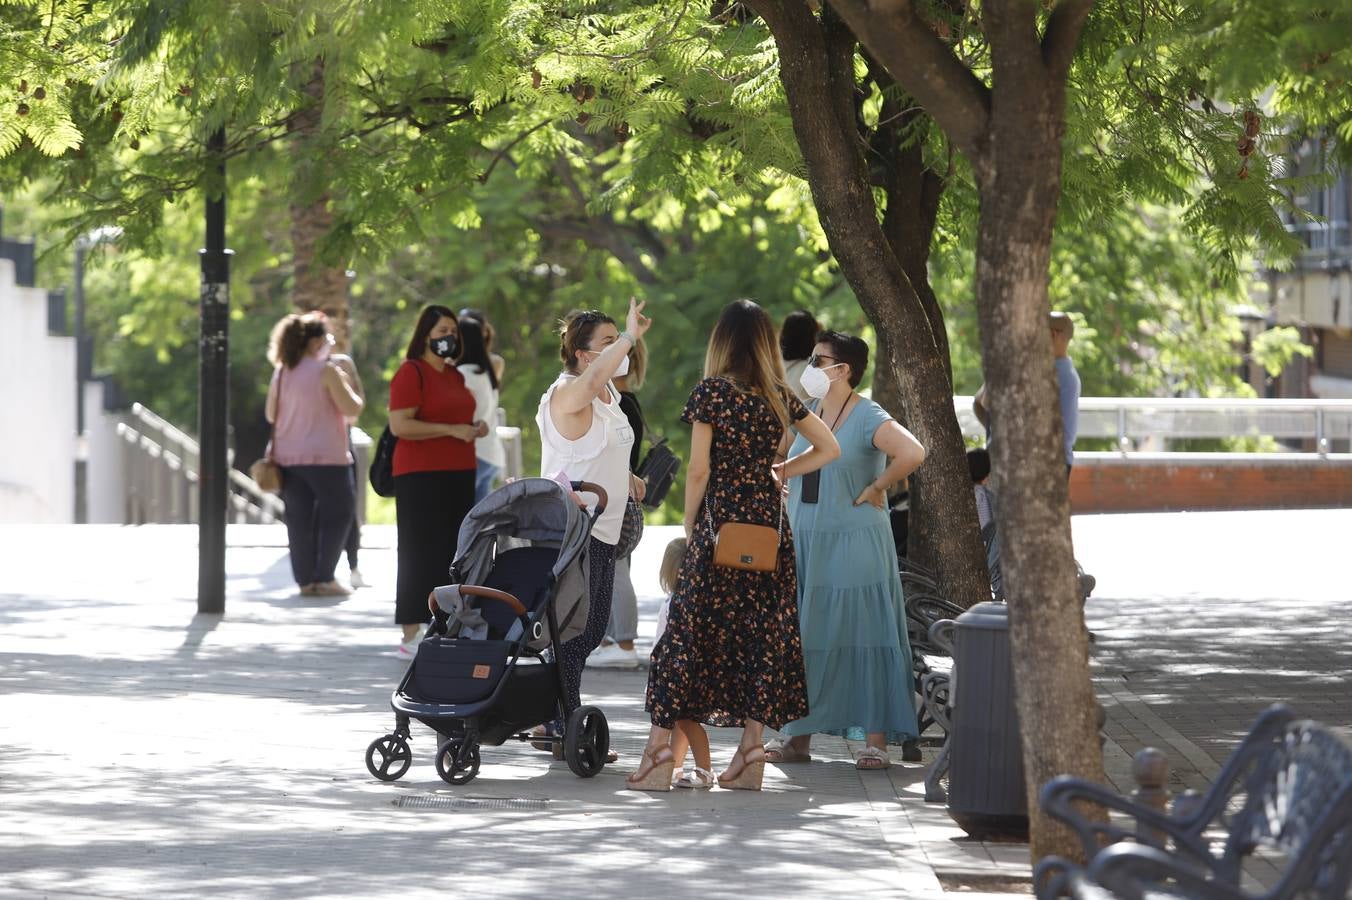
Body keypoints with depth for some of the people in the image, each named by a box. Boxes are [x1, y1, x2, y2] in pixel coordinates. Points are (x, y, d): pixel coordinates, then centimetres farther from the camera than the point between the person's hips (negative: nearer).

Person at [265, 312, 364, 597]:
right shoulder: (326, 371, -11)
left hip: (288, 458, 6)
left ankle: (305, 579, 7)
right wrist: (348, 386, 6)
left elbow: (270, 414, 13)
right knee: (337, 513, 4)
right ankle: (324, 578, -1)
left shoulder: (281, 372, 7)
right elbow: (352, 408, -12)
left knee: (299, 518, 8)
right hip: (325, 456, -6)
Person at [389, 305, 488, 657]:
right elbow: (399, 425, -18)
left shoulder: (454, 376, 18)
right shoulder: (411, 372, -8)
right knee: (420, 554, -8)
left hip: (458, 475, 8)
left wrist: (474, 427, 9)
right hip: (421, 476, -8)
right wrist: (453, 430, -19)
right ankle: (410, 635, -7)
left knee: (452, 553, 5)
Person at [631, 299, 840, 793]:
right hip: (770, 525, 4)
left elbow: (699, 470, -8)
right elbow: (829, 448, 15)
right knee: (763, 631, 8)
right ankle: (751, 753, 7)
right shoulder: (780, 397, 7)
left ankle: (660, 751, -5)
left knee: (691, 630, -2)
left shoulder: (711, 392, -6)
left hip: (720, 525, -4)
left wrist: (689, 526, 2)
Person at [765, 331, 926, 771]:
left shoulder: (868, 418, -12)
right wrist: (782, 487, 11)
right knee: (804, 638, 9)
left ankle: (876, 741, -3)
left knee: (863, 636, -5)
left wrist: (875, 490, -18)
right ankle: (799, 736, 17)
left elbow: (912, 454, -27)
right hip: (804, 542, 7)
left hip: (854, 543, -7)